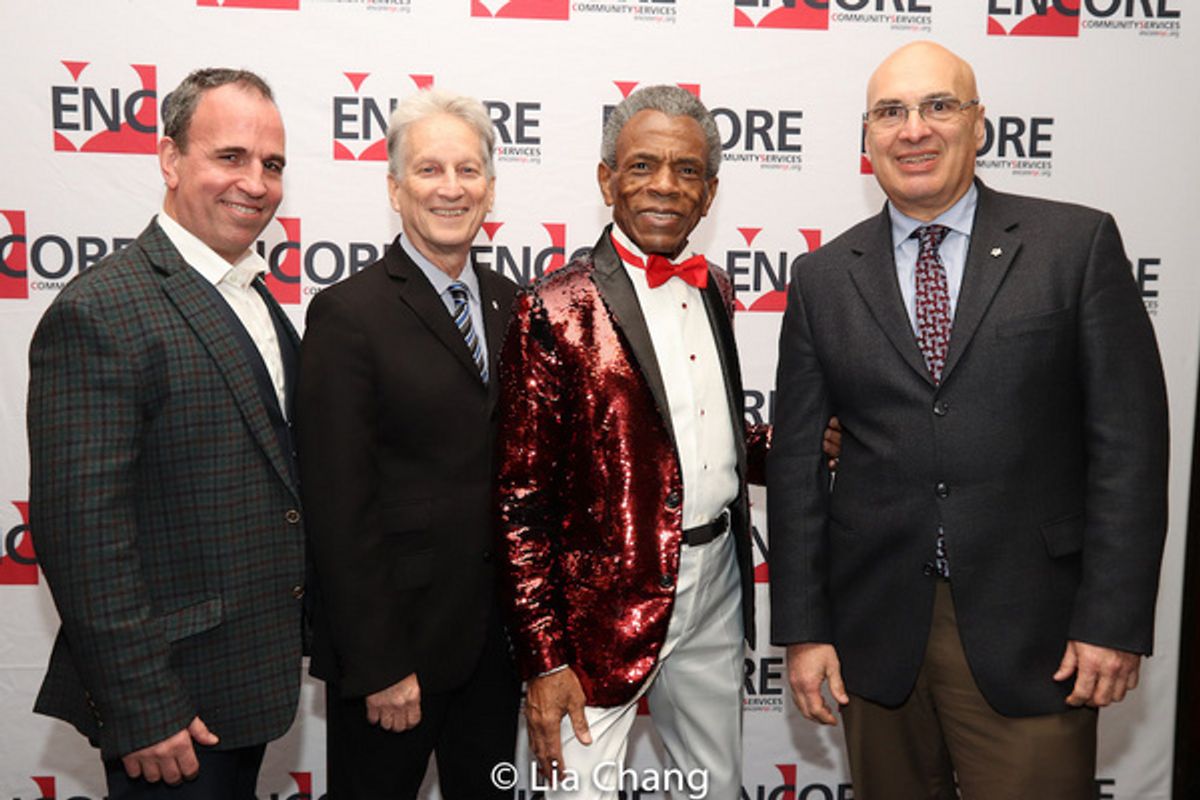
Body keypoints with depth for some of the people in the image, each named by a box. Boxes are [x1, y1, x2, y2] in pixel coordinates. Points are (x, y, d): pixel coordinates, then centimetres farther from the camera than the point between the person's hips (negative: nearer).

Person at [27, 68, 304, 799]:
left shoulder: (257, 301, 8)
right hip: (172, 703, -8)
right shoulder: (100, 314, -19)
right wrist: (141, 713, -19)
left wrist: (287, 646, 14)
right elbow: (82, 532, -21)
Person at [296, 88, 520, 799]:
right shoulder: (348, 314, -12)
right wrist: (377, 666, -14)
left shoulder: (512, 306, 6)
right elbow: (340, 508, -15)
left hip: (499, 635, 5)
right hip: (393, 641, -5)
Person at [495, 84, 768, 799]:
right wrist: (544, 660, -14)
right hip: (608, 604, -6)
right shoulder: (555, 312, -14)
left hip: (718, 580, 7)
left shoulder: (715, 291, 7)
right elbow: (522, 501, -13)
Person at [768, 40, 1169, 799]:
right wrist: (803, 627, 1)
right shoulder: (823, 277, 4)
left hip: (1029, 627, -1)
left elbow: (1130, 437, -3)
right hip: (875, 627, 2)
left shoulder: (1078, 243, -1)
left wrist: (1114, 620, -7)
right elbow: (797, 459, 3)